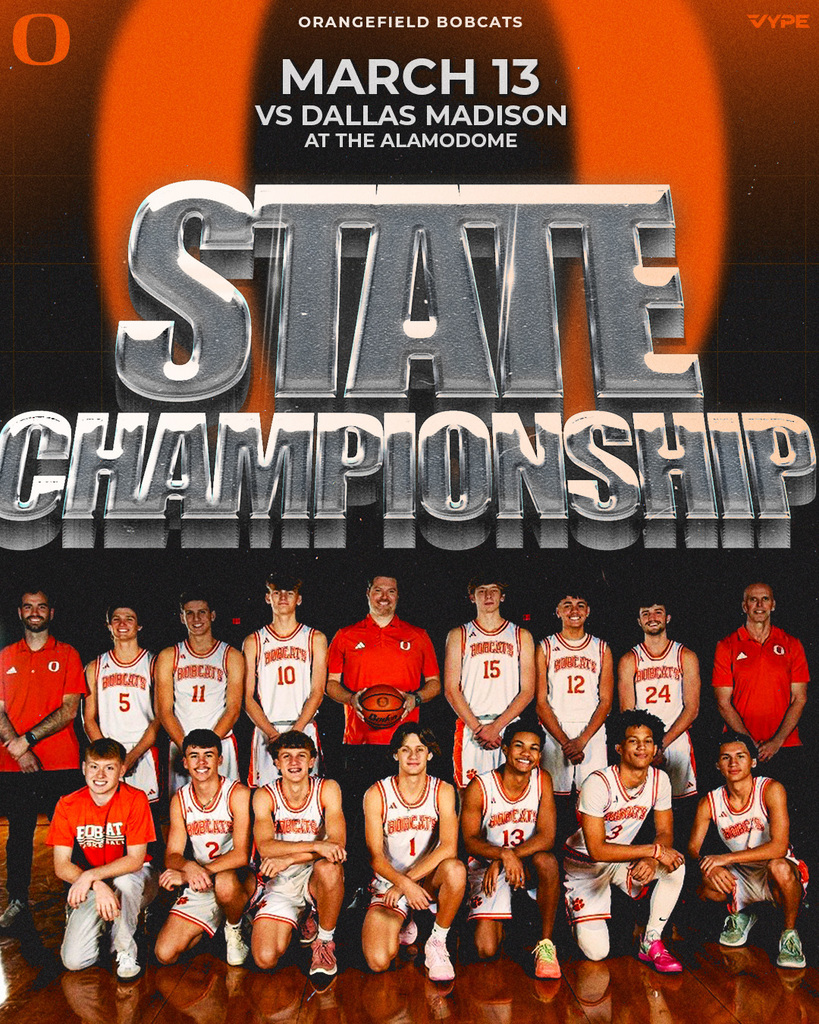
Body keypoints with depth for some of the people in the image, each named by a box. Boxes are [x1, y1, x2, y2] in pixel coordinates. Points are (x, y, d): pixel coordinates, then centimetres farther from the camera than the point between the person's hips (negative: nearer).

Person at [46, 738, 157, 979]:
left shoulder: (135, 799, -17)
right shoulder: (67, 805, -10)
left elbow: (135, 860, -19)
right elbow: (61, 866, -12)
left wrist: (90, 875, -31)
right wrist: (98, 887, -29)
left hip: (134, 882, -2)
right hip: (88, 885, 2)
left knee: (124, 879, -37)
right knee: (73, 961, -16)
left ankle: (125, 949, -12)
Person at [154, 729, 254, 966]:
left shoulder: (237, 794, -14)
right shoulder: (180, 800, 1)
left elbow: (241, 855, -22)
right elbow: (172, 855, -2)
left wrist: (185, 876, -29)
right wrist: (189, 867, -28)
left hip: (240, 877, -4)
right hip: (200, 885, 4)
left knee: (224, 882, -39)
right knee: (165, 954, -10)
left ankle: (234, 929, -5)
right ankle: (212, 923, 18)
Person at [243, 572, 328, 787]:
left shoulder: (315, 638, 9)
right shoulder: (254, 642, 10)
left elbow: (317, 693, 1)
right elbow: (247, 698, 4)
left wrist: (295, 731, -12)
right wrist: (272, 733, -10)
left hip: (304, 730, 0)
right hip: (266, 732, 0)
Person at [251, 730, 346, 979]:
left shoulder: (327, 789, -8)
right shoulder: (265, 795, -7)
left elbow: (337, 842, -19)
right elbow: (264, 846, -21)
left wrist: (288, 859, -29)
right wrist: (316, 845, -33)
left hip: (316, 880, -1)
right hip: (279, 885, 1)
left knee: (328, 868, -36)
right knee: (265, 959, -18)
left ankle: (325, 940, -10)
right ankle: (304, 920, 15)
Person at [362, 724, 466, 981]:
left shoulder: (442, 791, -5)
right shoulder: (377, 795, -7)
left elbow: (449, 847, -18)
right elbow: (375, 856, -9)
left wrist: (406, 881, -22)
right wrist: (405, 885, -26)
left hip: (429, 879, 1)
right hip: (388, 882, 0)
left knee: (455, 869, -34)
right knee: (378, 961, -22)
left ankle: (437, 942, -9)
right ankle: (403, 925, 13)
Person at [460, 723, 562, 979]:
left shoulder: (542, 780, -7)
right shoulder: (480, 787, -13)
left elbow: (547, 837, -13)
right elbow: (470, 840, -12)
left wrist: (507, 859, -25)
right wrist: (504, 854, -32)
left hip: (527, 864, 2)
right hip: (487, 864, -1)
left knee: (547, 861, -35)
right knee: (485, 950, -18)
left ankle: (546, 944, -16)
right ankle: (498, 922, 19)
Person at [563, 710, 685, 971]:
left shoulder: (659, 780, -11)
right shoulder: (598, 784, -28)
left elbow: (665, 833, -4)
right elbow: (597, 850, -29)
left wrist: (651, 860, -26)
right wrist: (654, 850, -32)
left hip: (622, 861, 5)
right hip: (584, 864, -5)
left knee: (675, 864, -23)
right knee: (596, 952, -14)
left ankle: (651, 942, -8)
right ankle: (572, 907, 19)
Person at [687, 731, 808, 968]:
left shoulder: (771, 790, -18)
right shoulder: (710, 802, -7)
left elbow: (778, 847, -27)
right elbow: (692, 848, -4)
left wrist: (726, 858, -31)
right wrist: (709, 867, -28)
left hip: (779, 872, -3)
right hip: (740, 877, 4)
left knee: (778, 867, -38)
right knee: (704, 887, -25)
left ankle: (790, 933, -7)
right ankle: (740, 913, 11)